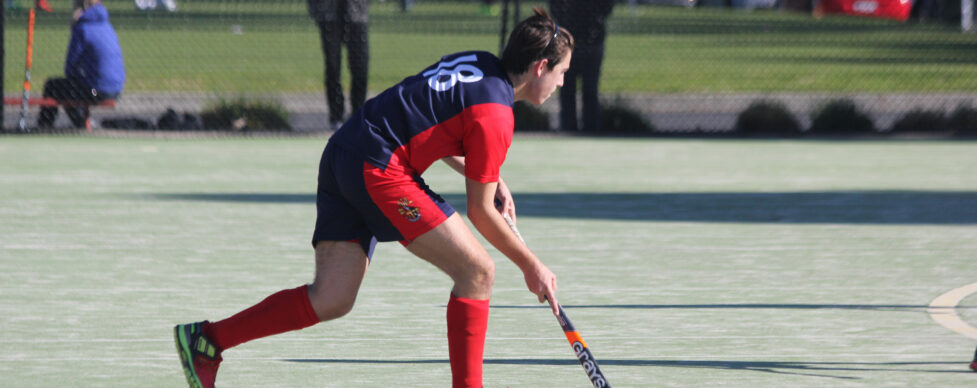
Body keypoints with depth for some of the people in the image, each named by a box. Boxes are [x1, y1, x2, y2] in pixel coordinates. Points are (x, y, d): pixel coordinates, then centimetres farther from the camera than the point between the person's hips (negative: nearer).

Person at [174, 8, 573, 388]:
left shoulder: (477, 63, 16)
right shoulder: (494, 116, -11)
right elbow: (480, 212, -6)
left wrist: (491, 180, 22)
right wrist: (531, 266, 4)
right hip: (377, 169, -9)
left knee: (330, 301, 4)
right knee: (477, 271, -5)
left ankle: (206, 339, 4)